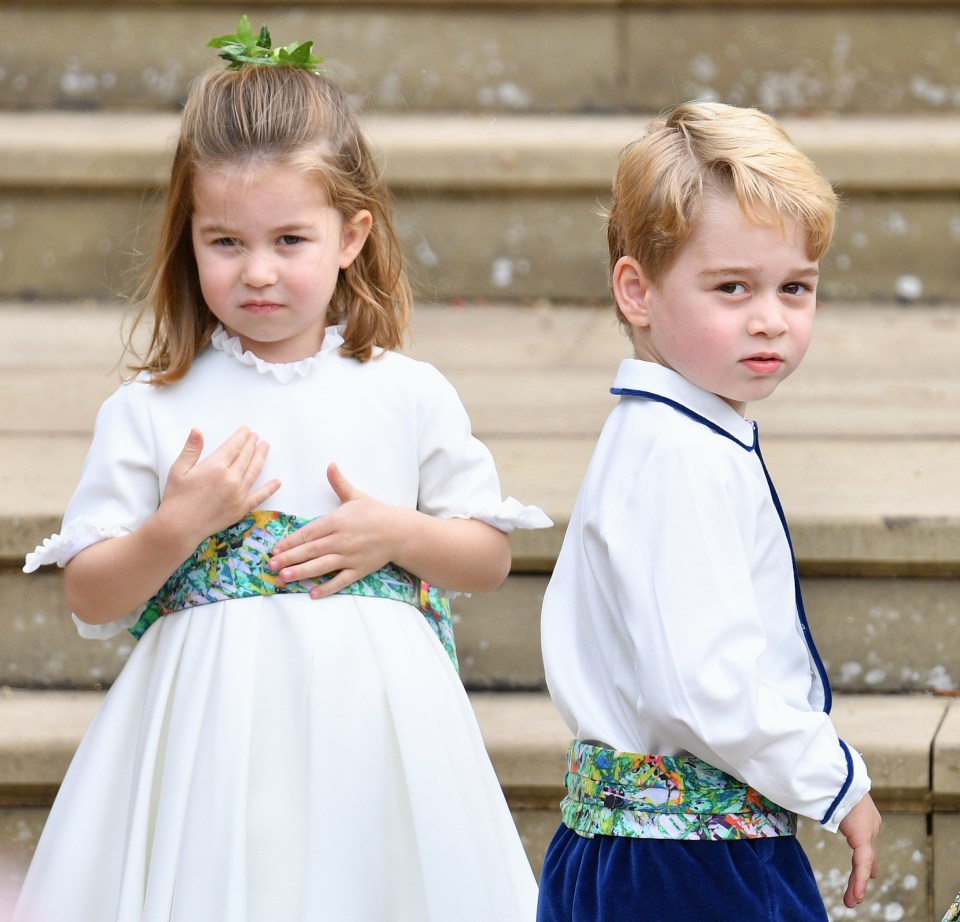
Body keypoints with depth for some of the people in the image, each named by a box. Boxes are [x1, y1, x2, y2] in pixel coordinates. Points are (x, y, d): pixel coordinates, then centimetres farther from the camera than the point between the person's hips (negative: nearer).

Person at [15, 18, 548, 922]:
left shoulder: (408, 396, 5)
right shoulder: (148, 411, 1)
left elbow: (490, 556, 11)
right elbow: (91, 600, 1)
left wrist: (395, 534, -7)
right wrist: (177, 525, -15)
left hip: (371, 728, 1)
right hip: (212, 731, -1)